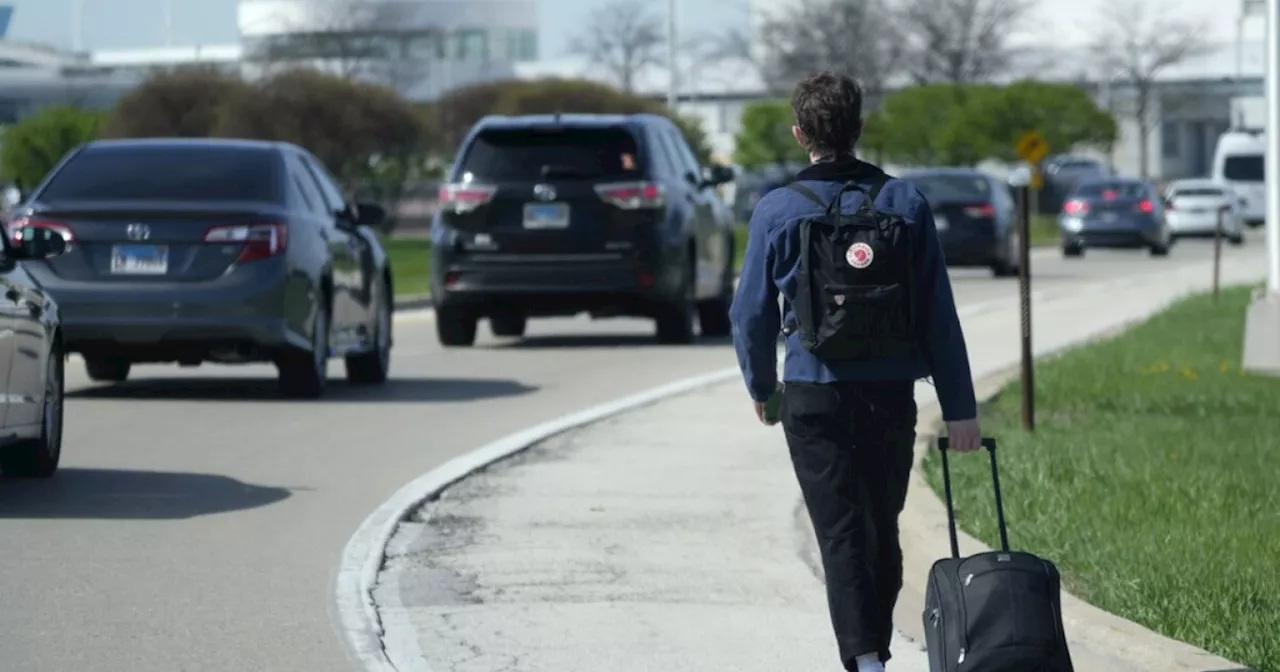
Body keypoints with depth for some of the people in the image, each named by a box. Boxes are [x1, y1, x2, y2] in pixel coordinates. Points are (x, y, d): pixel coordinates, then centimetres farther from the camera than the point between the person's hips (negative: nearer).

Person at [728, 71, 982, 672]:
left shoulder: (778, 212, -5)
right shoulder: (905, 204, 0)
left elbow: (752, 312, 1)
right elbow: (940, 314, 0)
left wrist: (761, 386, 19)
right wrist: (959, 408, 3)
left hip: (815, 397, -2)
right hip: (892, 395, 2)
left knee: (841, 537, -3)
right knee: (882, 532, 16)